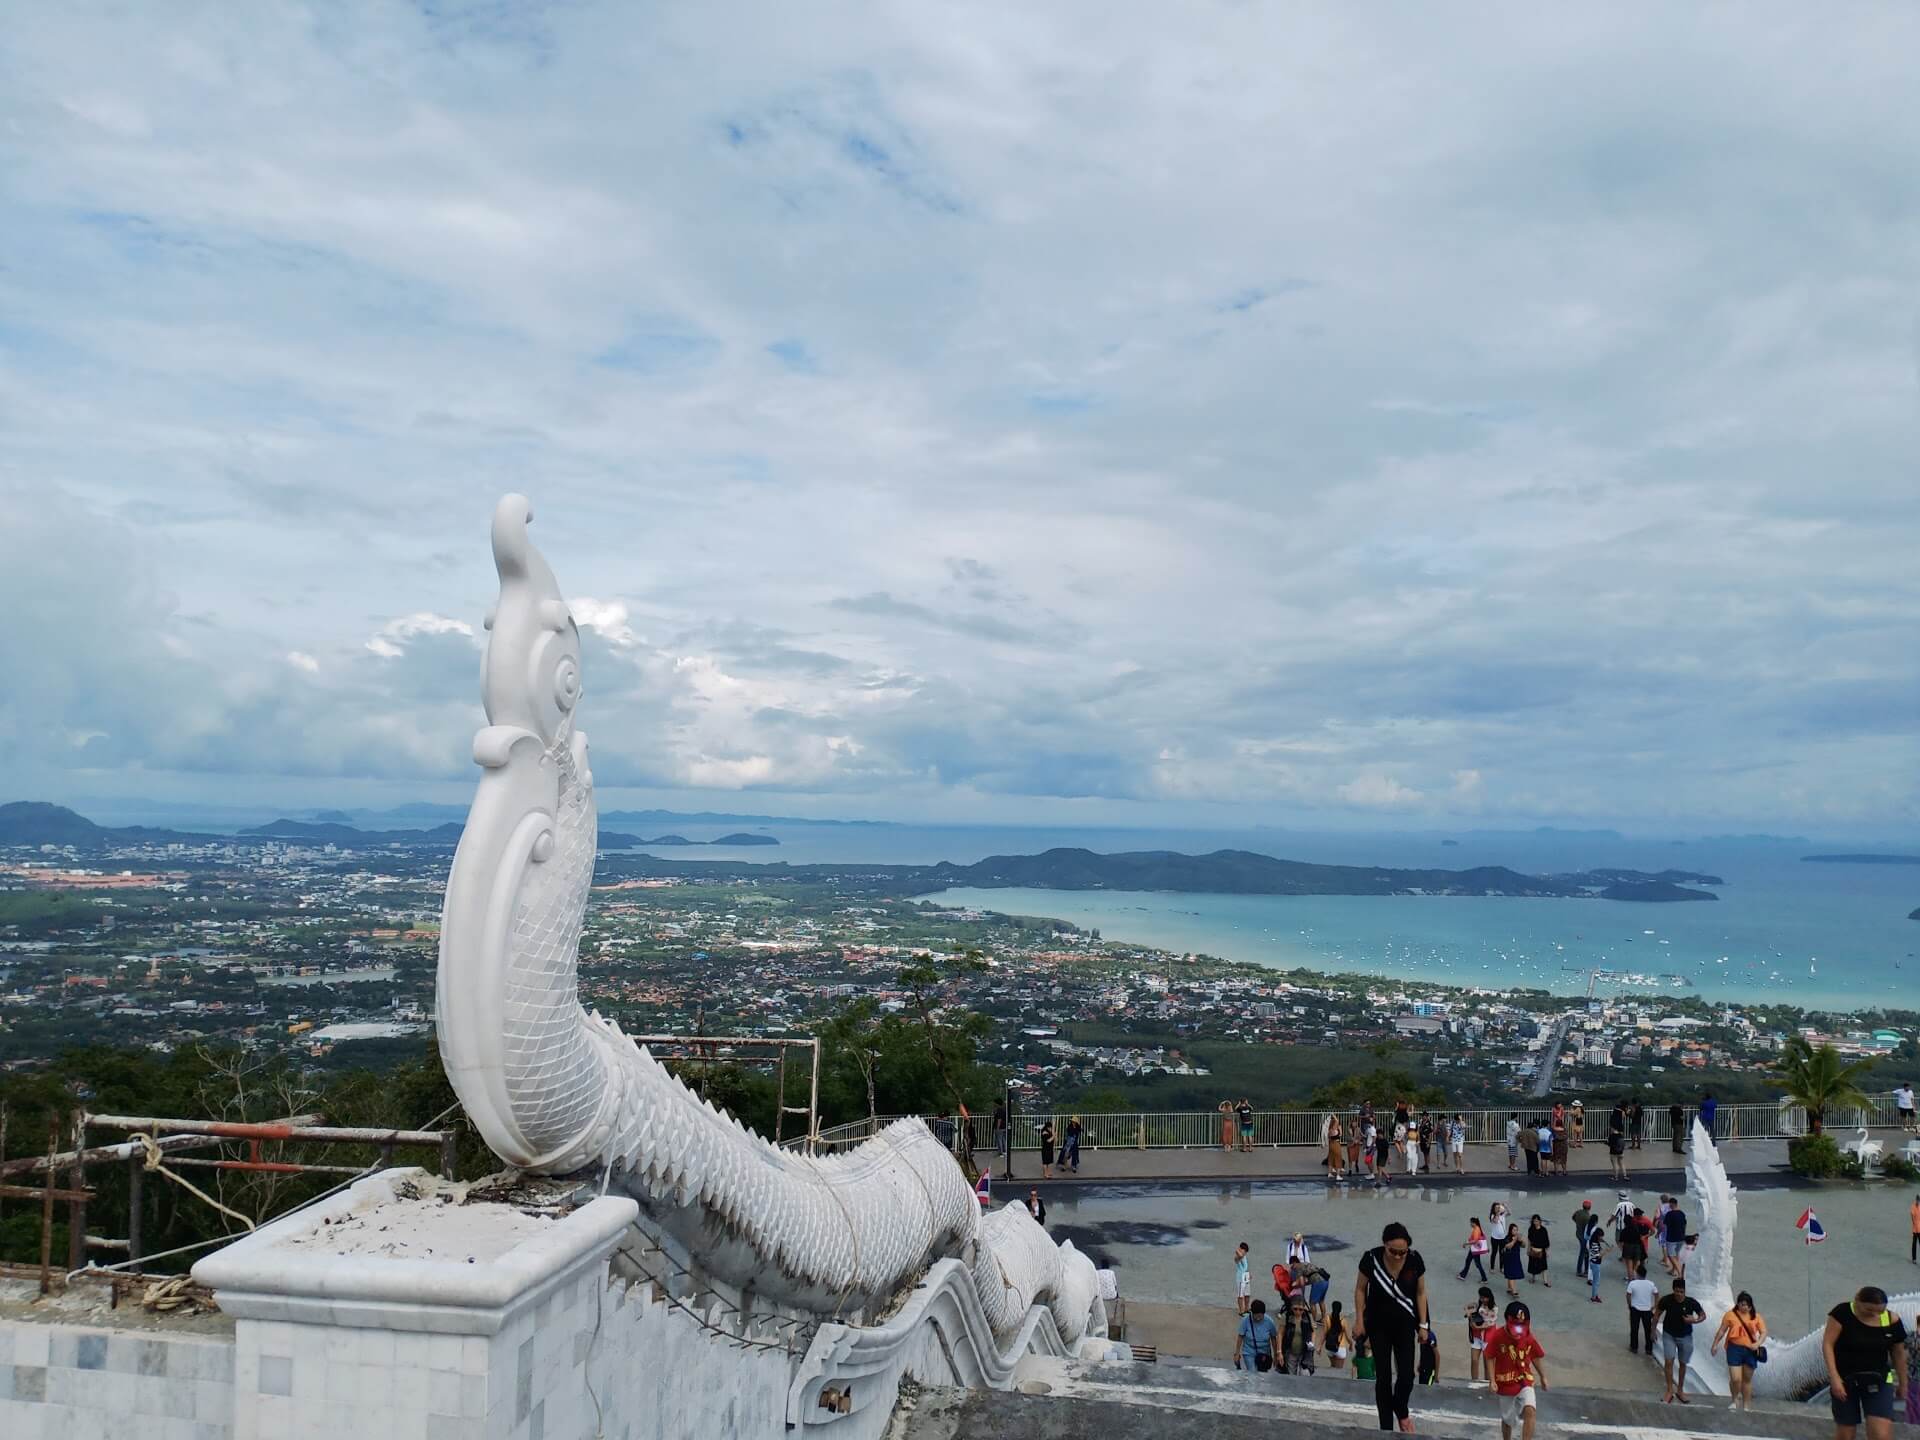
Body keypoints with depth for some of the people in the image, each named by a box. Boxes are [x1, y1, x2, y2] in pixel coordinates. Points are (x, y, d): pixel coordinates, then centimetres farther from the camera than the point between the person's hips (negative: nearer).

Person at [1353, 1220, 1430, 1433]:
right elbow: (1360, 1289, -8)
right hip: (1378, 1325, -1)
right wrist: (1359, 1321, -6)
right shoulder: (1371, 1259, -24)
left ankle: (1401, 1411, 29)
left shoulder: (1415, 1260, -20)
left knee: (1406, 1375, -3)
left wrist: (1423, 1324, -1)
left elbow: (1420, 1292, -4)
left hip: (1404, 1324, 1)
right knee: (1383, 1377, 1)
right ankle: (1386, 1427, 16)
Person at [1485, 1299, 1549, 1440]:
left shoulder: (1528, 1336, -7)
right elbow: (1490, 1359, -9)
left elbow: (1535, 1357, 9)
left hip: (1525, 1381, 1)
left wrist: (1543, 1377, 15)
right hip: (1505, 1384, -1)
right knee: (1507, 1419, 13)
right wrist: (1492, 1381, -15)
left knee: (1529, 1411, -25)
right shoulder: (1497, 1336, -16)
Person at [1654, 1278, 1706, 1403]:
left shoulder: (1692, 1302, -20)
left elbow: (1703, 1315, -4)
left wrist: (1694, 1320, -24)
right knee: (1668, 1361, -12)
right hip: (1669, 1335, -1)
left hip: (1685, 1336, 1)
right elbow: (1657, 1314, -3)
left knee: (1682, 1364, 15)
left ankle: (1680, 1391, 33)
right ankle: (1670, 1392, -4)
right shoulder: (1666, 1300, -20)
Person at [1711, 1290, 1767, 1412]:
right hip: (1734, 1348, -2)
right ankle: (1736, 1400, 16)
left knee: (1747, 1379, 12)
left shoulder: (1756, 1316, 3)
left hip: (1750, 1350, 2)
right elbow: (1722, 1331, 3)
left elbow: (1763, 1332, 0)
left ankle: (1746, 1405, 23)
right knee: (1735, 1379, -10)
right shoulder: (1730, 1315, -3)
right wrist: (1715, 1345, 5)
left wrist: (1758, 1343, -18)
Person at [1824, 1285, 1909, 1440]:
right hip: (1845, 1380, -1)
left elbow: (1899, 1354, 8)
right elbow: (1827, 1344, -15)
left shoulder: (1892, 1321, -7)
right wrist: (1834, 1377, -23)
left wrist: (1903, 1384, 19)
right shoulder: (1843, 1312, -15)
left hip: (1878, 1381, 1)